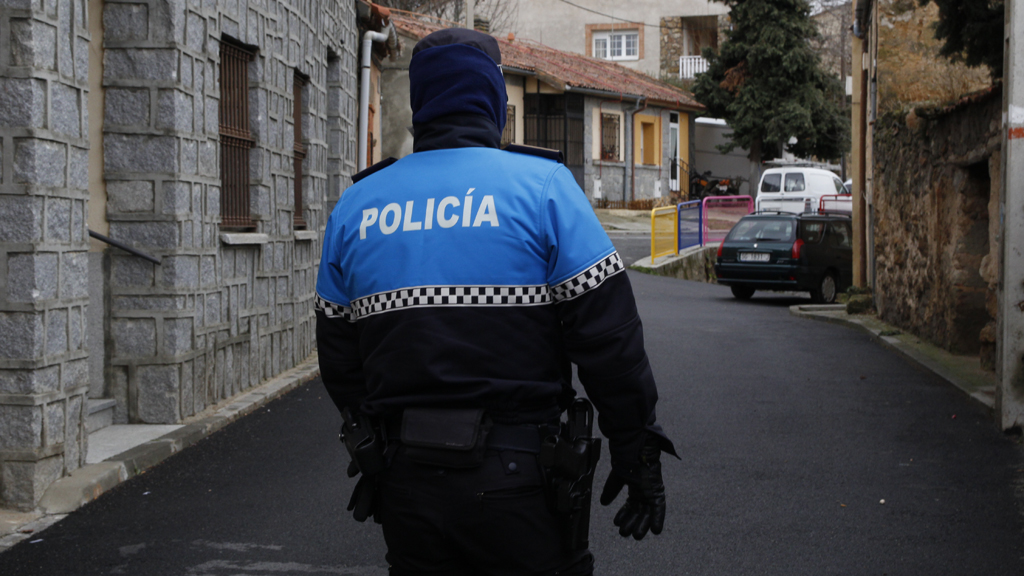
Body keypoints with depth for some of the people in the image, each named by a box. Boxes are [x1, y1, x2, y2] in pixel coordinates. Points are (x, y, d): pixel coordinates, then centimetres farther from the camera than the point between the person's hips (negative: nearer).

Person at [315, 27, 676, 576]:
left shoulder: (355, 205, 7)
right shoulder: (543, 185, -6)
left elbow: (339, 360, 13)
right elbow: (608, 337, -10)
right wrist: (637, 455, -2)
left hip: (405, 481, 4)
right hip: (515, 479, -4)